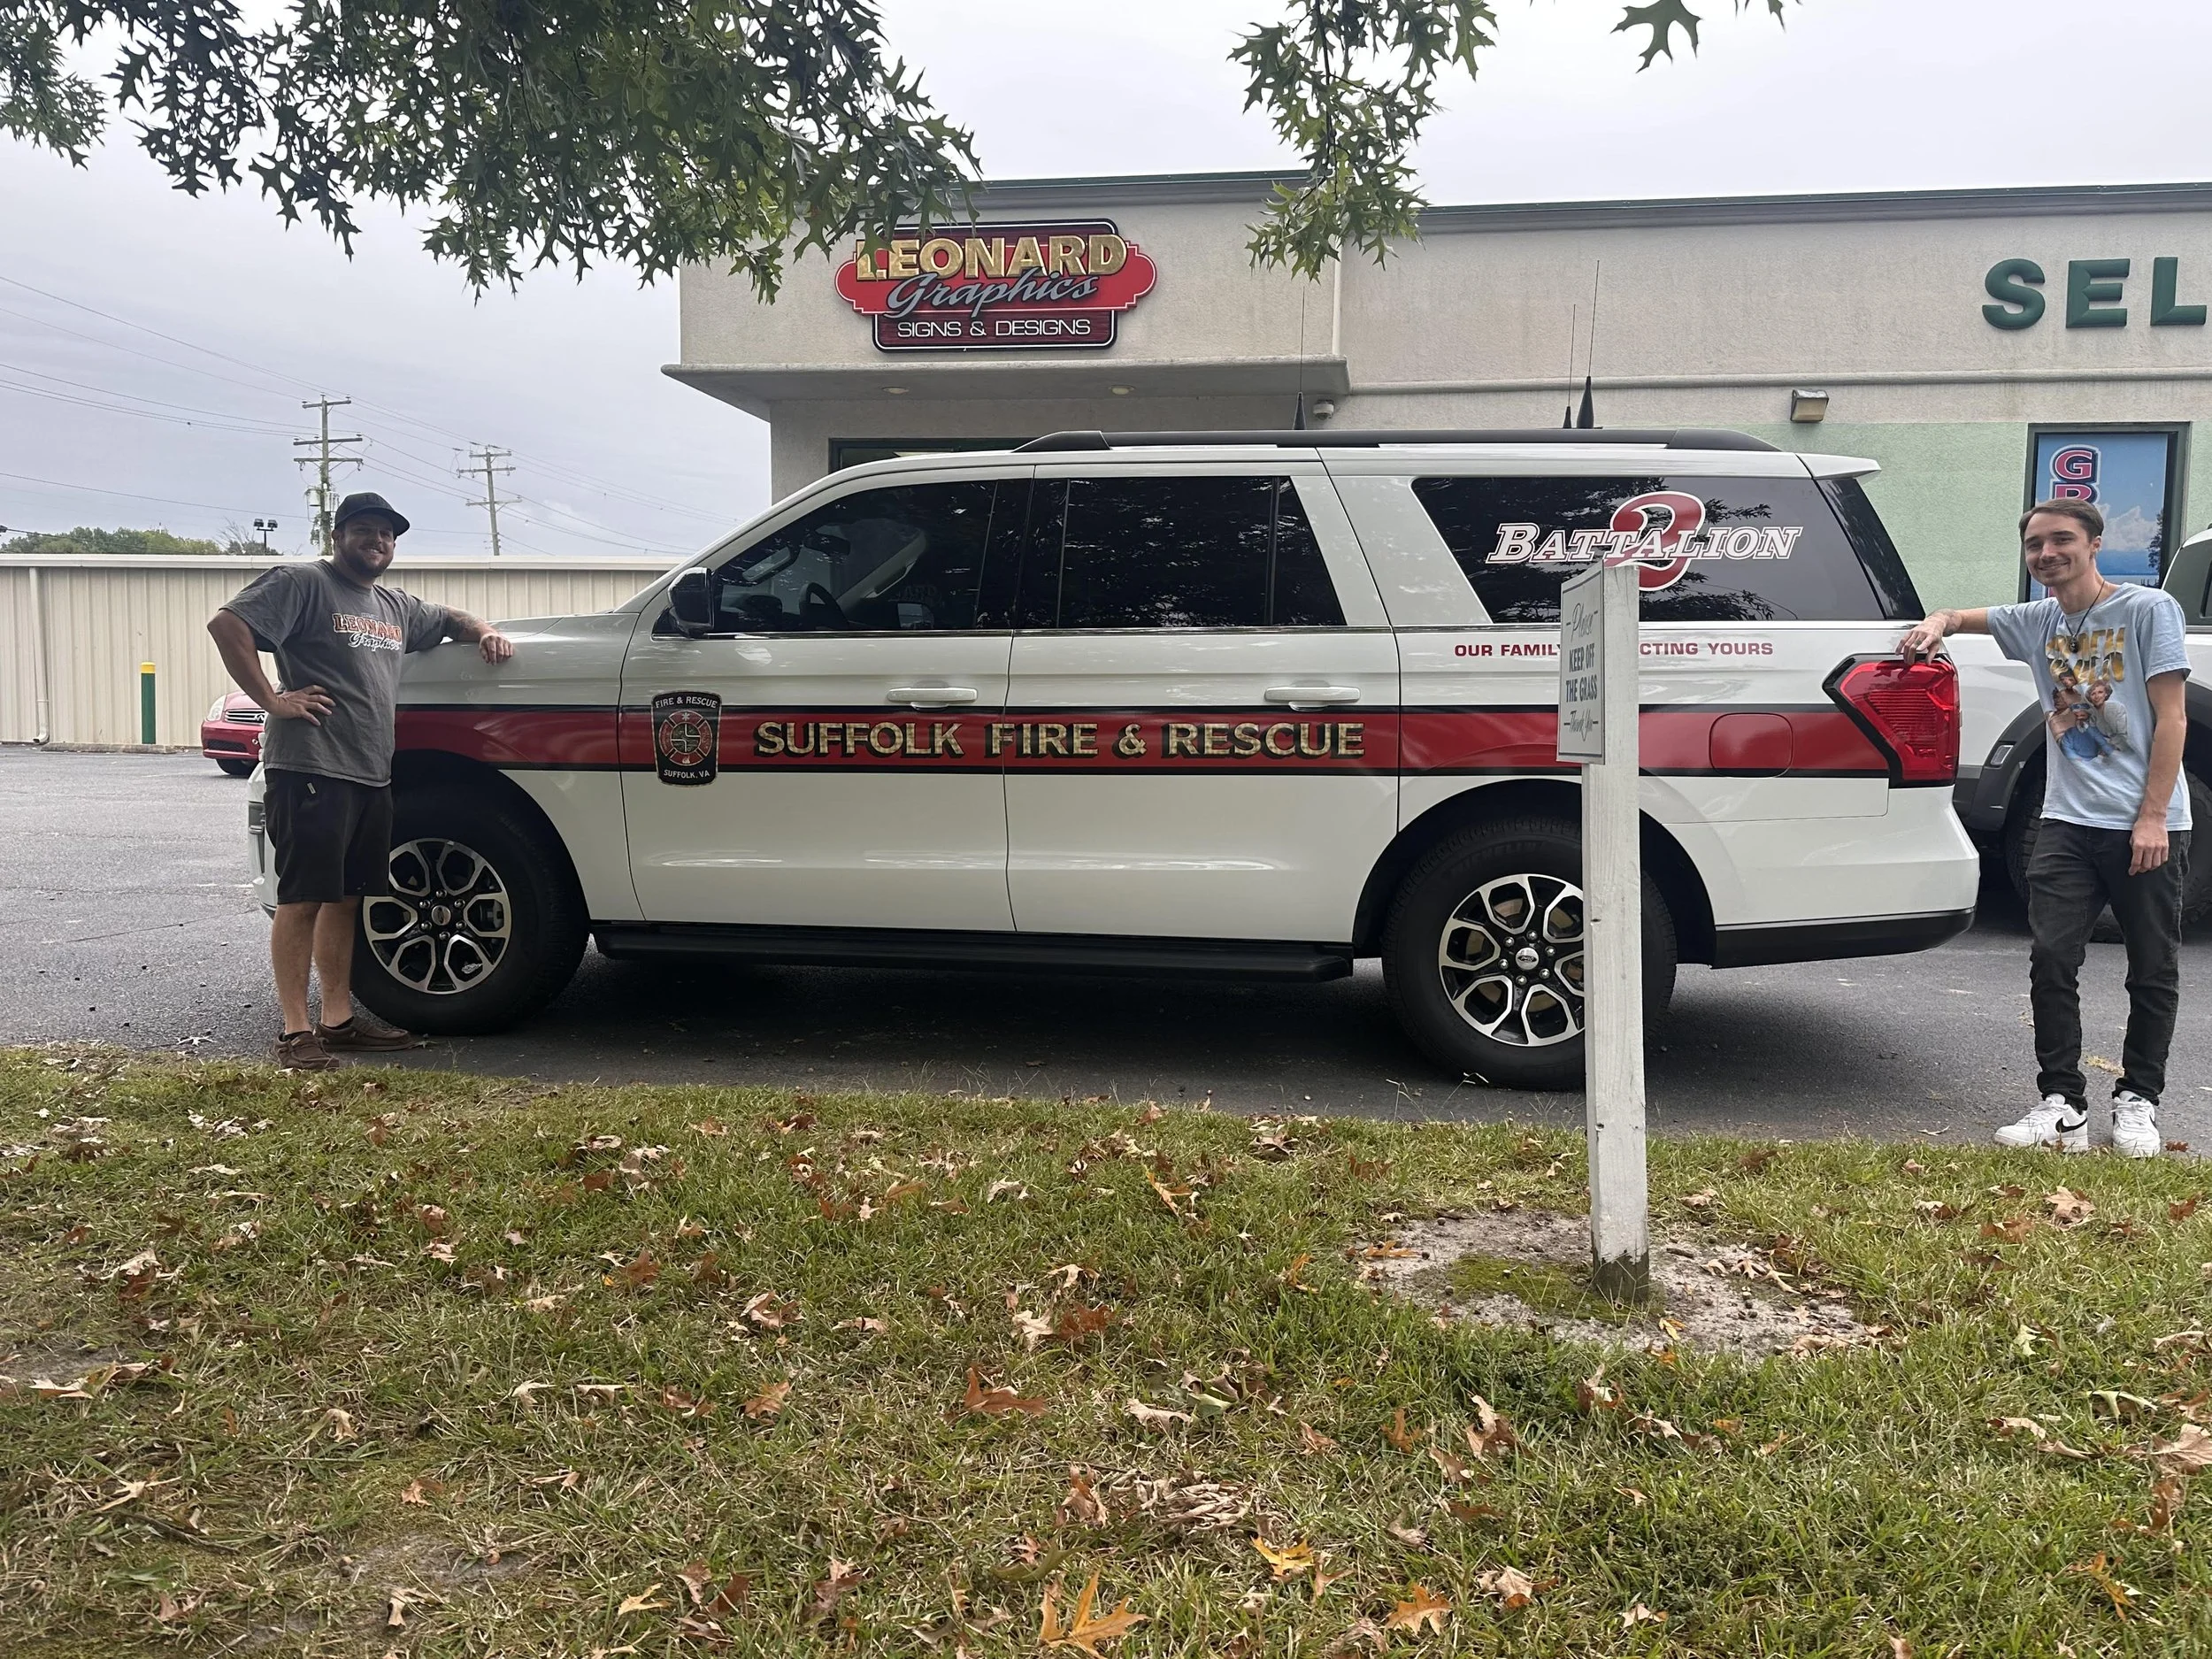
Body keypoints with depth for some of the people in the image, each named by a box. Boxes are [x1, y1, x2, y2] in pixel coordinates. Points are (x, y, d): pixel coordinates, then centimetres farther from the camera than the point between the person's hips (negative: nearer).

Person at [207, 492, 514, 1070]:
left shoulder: (396, 606, 22)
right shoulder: (302, 584, -3)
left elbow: (448, 618, 40)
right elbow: (227, 624, -14)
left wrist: (485, 632, 18)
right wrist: (272, 701, -16)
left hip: (372, 776, 8)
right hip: (310, 770, -8)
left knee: (345, 898, 12)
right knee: (302, 899, -6)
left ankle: (338, 1021, 18)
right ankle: (296, 1032, -3)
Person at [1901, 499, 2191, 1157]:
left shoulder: (2149, 610, -3)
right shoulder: (2038, 621, 10)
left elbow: (2171, 720, -6)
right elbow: (1964, 617, 25)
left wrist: (2153, 816, -13)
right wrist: (1935, 624, -2)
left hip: (2148, 826, -3)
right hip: (2068, 820, 4)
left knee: (2153, 972, 5)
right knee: (2051, 959, -6)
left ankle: (2137, 1101, 19)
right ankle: (2062, 1104, 0)